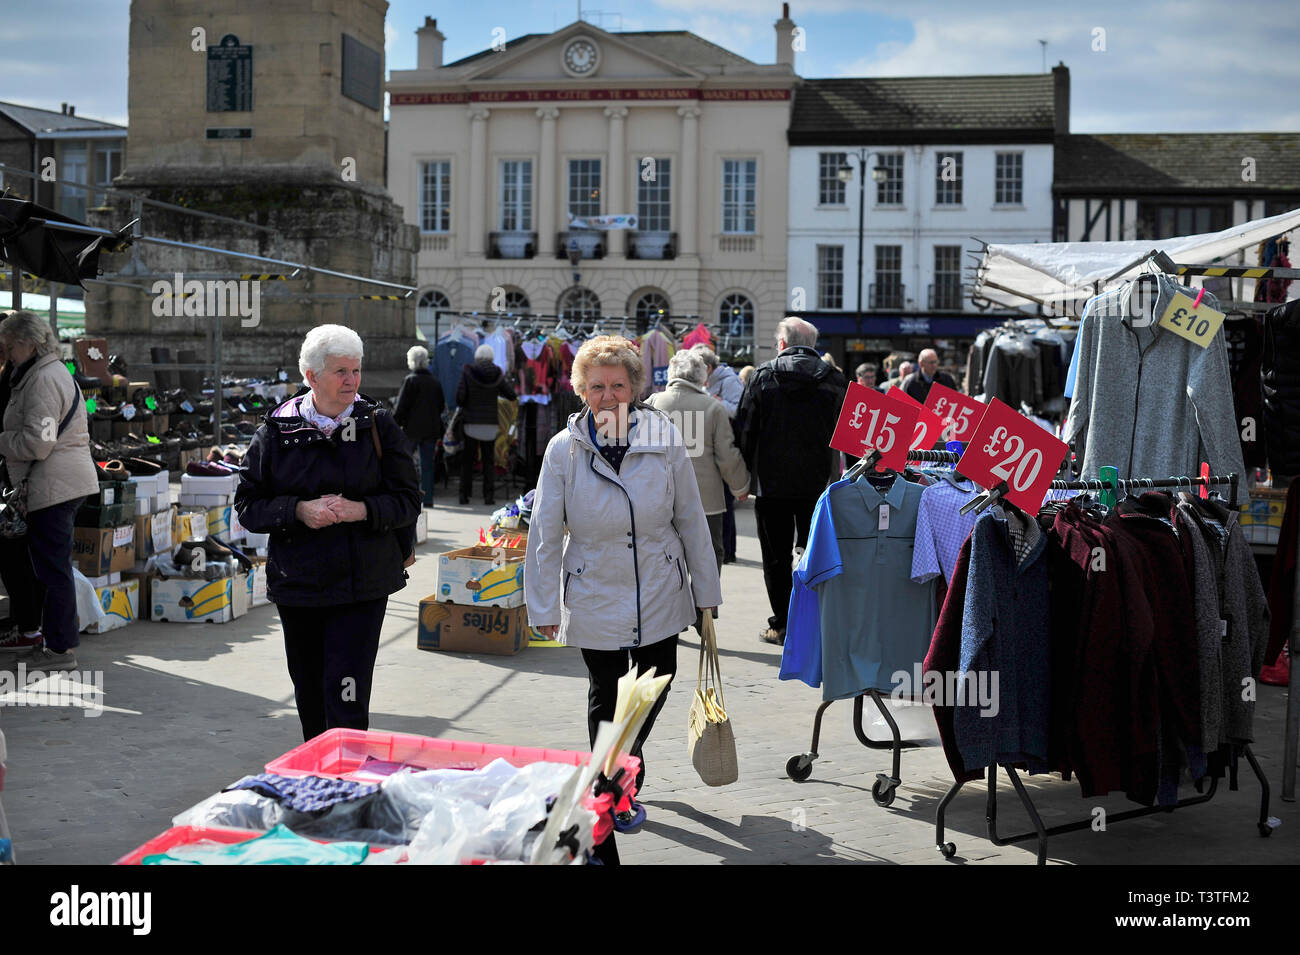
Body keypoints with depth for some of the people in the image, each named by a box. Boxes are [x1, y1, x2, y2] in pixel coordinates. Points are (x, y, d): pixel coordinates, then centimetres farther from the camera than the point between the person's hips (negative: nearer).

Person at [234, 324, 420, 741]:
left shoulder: (378, 425, 0)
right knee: (309, 695, 15)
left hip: (362, 585, -2)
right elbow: (248, 506, 1)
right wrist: (299, 510, -16)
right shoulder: (278, 429, 1)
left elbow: (408, 501, 1)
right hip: (297, 583, 2)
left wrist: (360, 510, -17)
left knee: (347, 698, -10)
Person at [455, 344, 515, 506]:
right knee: (489, 460, 9)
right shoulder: (497, 374, -2)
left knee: (467, 460, 8)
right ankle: (488, 495, 5)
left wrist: (463, 405, 8)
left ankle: (464, 494, 7)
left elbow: (459, 396, -13)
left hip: (471, 422, -1)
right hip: (490, 423, 1)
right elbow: (511, 395, 2)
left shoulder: (468, 372, -7)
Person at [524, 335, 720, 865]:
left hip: (659, 598, 1)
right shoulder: (564, 449, -9)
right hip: (595, 599, -1)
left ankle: (629, 769, 43)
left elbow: (691, 520, 1)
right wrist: (544, 607, -5)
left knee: (654, 691, 13)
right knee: (605, 703, 10)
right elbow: (545, 535, -5)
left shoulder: (664, 440, -6)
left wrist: (705, 591, 5)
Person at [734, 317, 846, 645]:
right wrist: (837, 476, 13)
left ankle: (782, 625, 7)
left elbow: (745, 430, -2)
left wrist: (744, 477, 6)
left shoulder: (762, 375, -3)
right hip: (818, 483, 2)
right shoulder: (834, 379, 1)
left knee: (776, 557, 6)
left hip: (771, 482, -1)